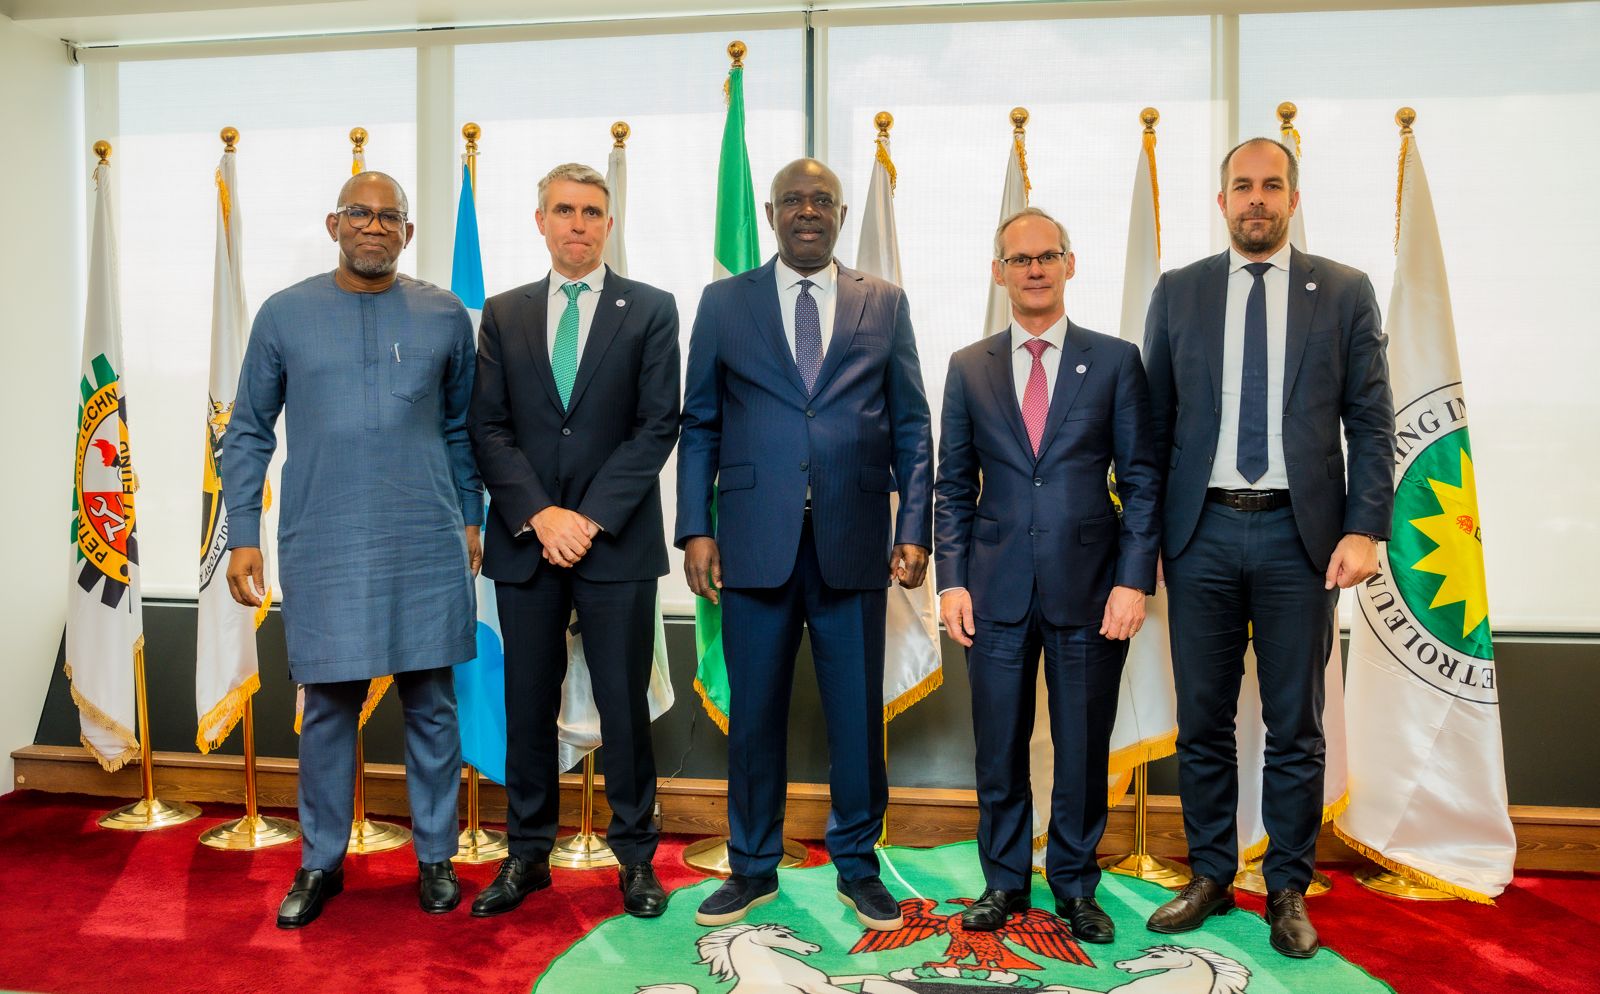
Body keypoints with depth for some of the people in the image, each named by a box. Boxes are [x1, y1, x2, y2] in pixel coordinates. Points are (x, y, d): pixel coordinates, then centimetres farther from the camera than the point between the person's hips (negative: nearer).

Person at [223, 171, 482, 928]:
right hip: (323, 547, 0)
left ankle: (435, 857, 22)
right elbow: (248, 432, 7)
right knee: (327, 708, 8)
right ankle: (321, 863, 25)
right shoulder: (285, 315, 3)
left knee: (431, 703, 6)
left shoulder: (444, 316, 4)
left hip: (427, 545, 1)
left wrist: (470, 518, 9)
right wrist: (243, 535, 3)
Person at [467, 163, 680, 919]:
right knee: (528, 703, 10)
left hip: (617, 541, -2)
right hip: (525, 540, 2)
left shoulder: (651, 310, 3)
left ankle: (635, 855, 19)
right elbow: (489, 428, 4)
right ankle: (527, 852, 25)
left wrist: (591, 518, -11)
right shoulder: (503, 314, 10)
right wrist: (540, 515, -10)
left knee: (624, 701, 4)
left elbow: (657, 427, -4)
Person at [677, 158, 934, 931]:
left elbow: (911, 426, 8)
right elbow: (699, 425, 7)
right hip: (755, 541, 0)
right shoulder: (723, 302, 9)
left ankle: (857, 866, 26)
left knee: (858, 713, 7)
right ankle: (753, 868, 26)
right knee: (755, 712, 8)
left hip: (854, 542, 0)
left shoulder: (885, 304, 10)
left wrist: (914, 528, -2)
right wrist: (695, 528, -2)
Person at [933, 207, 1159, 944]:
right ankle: (1004, 881, 27)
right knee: (999, 746, 9)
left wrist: (1134, 579, -8)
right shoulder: (968, 367, 8)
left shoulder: (1115, 360, 4)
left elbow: (1140, 480, 1)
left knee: (1083, 748, 9)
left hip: (1089, 587, -1)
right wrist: (951, 579, -2)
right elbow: (953, 486, 7)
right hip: (997, 591, 1)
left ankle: (1075, 887, 28)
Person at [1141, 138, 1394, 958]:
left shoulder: (1345, 293, 6)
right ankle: (1210, 876, 26)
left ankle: (1288, 890, 24)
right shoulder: (1178, 293, 8)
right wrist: (1145, 533, 2)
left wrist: (1365, 528, -8)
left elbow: (1371, 422, 3)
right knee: (1202, 721, 10)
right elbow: (1154, 422, 7)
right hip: (1202, 530, 1)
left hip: (1300, 535, -1)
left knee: (1296, 727, 8)